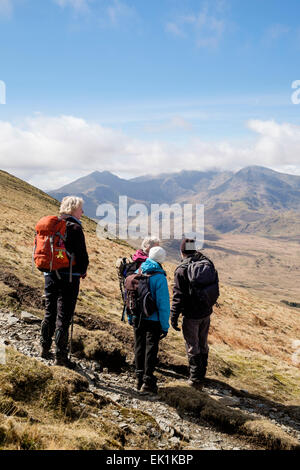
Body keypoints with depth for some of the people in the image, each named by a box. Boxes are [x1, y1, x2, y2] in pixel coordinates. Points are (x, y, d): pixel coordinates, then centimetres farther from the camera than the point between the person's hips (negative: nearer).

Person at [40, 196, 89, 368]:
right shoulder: (74, 228, -13)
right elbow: (82, 255, -15)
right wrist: (83, 271, 3)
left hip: (50, 275, 7)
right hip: (68, 277, -7)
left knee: (49, 313, 18)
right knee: (64, 317, -1)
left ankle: (45, 348, 29)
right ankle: (61, 357, 3)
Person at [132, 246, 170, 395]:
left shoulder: (137, 273, 1)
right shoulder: (159, 278, -16)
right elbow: (163, 304, -16)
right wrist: (165, 326, -9)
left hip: (137, 319, 5)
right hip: (153, 320, -5)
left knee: (139, 347, 15)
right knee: (151, 349, 4)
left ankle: (139, 378, 24)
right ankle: (148, 381, 6)